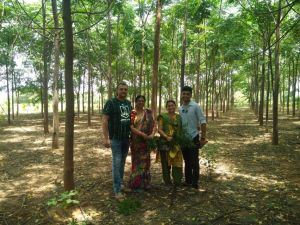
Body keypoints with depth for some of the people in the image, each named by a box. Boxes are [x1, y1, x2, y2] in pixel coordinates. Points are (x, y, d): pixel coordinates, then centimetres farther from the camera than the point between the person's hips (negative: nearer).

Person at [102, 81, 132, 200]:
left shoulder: (129, 103, 10)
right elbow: (105, 120, -13)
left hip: (126, 138, 6)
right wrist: (106, 138, -19)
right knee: (116, 163, -4)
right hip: (115, 138, -6)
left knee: (122, 163, 15)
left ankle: (120, 183, 30)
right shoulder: (111, 102, -8)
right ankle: (117, 190, 2)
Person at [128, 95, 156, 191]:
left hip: (146, 141, 4)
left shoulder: (148, 113, 6)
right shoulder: (132, 113, -4)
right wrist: (142, 134, -21)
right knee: (137, 161, 4)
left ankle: (145, 183, 26)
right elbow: (131, 127, -13)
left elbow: (153, 124, 2)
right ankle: (136, 184, 16)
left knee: (145, 161, 12)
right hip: (136, 141, -3)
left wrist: (152, 134, -16)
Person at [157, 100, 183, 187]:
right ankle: (167, 181, 18)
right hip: (165, 143, -2)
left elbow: (181, 130, 16)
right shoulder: (162, 116, 2)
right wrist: (167, 137, -19)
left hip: (176, 143, 3)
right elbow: (159, 129, -5)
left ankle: (177, 181, 11)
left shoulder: (179, 117, 13)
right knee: (166, 163, 4)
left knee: (177, 162, 0)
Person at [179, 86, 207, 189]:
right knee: (187, 160, 16)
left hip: (193, 137, -5)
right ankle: (188, 181, 28)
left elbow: (203, 121, -11)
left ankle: (195, 183, 11)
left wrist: (203, 137, -14)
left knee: (194, 161, 0)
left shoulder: (195, 106, -10)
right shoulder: (180, 109, 7)